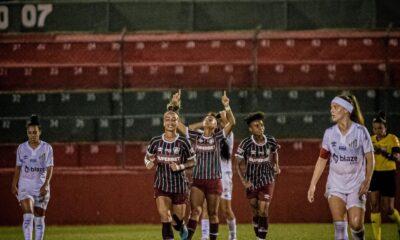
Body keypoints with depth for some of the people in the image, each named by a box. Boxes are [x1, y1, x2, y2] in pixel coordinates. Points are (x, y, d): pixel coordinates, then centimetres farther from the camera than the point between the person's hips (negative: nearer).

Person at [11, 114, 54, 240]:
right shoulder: (22, 148, 2)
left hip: (41, 186, 0)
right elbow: (18, 168, 9)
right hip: (25, 185, 0)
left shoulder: (47, 148, -2)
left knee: (39, 218, 6)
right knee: (28, 216, -16)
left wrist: (46, 184, -19)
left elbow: (49, 168, -6)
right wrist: (14, 185, 5)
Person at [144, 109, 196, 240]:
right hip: (161, 186, 0)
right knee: (165, 218, -16)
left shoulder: (183, 142, -8)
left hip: (179, 186, 0)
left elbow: (192, 161, 1)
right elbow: (147, 157, 12)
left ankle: (182, 228, 47)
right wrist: (149, 163, -12)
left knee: (178, 220, 11)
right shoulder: (156, 141, -3)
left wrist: (180, 167, -18)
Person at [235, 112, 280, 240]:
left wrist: (276, 166, 6)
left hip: (267, 181, 0)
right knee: (255, 212, 9)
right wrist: (243, 181, -18)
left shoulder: (270, 141, -8)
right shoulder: (245, 143, -16)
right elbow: (239, 163, -9)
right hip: (251, 182, 0)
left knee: (263, 211, -10)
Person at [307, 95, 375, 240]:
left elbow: (370, 158, -2)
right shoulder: (330, 133, 3)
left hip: (356, 185, -2)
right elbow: (322, 159, 9)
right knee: (339, 226, -10)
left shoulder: (360, 131, -5)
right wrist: (313, 184, 6)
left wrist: (367, 181, -12)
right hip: (336, 184, 2)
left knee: (356, 224, -10)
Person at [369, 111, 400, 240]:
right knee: (374, 206, -6)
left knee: (388, 209, 0)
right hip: (374, 175, 4)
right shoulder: (372, 140, 6)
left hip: (388, 176, -4)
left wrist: (383, 152, -36)